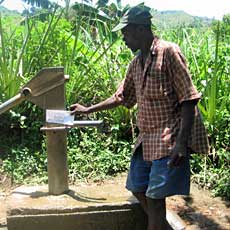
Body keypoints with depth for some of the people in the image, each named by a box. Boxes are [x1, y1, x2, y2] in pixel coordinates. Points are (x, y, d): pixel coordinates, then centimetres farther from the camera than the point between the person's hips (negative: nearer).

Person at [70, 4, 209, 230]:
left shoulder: (168, 52, -12)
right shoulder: (136, 63, 12)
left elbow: (188, 99, -16)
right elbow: (121, 97, 24)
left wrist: (182, 143, -22)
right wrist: (88, 109, 23)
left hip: (169, 138, -8)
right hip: (147, 138, 8)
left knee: (154, 197, -6)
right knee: (138, 189, 14)